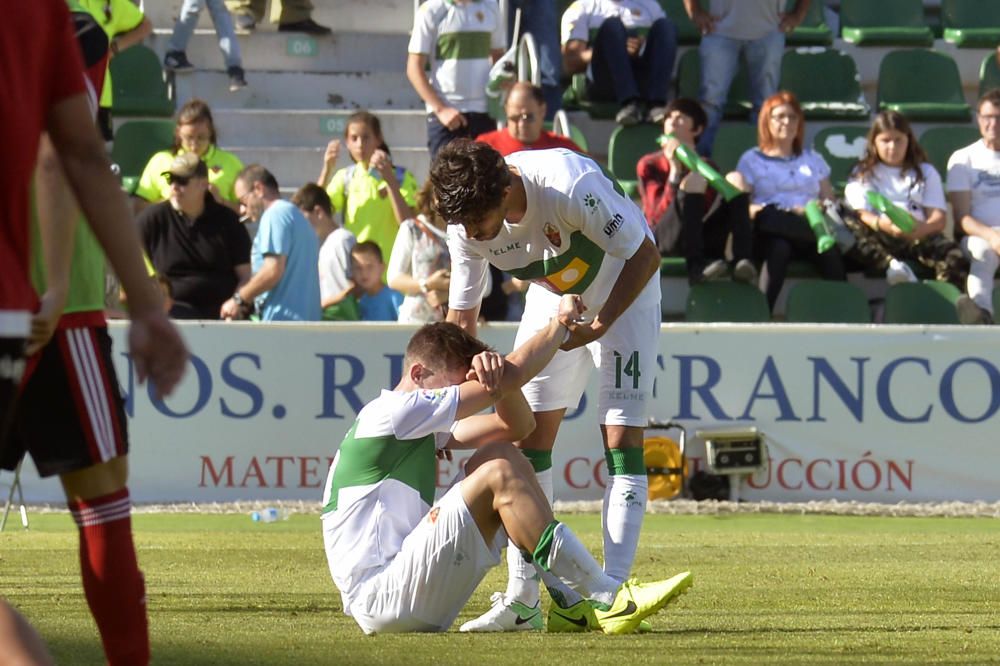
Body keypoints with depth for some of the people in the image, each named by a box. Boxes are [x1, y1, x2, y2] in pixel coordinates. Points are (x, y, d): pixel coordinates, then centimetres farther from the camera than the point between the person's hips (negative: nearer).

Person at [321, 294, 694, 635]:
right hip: (381, 599, -10)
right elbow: (513, 375, -9)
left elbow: (515, 425, 16)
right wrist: (562, 322, 5)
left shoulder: (420, 428, 22)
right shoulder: (393, 411, -8)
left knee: (499, 455, 7)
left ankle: (572, 604, -3)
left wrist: (493, 374, -4)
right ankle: (609, 602, -21)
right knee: (497, 474, -19)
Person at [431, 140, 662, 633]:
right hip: (553, 297, 5)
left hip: (624, 289, -5)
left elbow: (644, 255, -25)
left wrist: (597, 327, -29)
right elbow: (461, 316, -8)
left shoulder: (571, 186, -38)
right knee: (527, 431, -4)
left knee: (622, 435, -14)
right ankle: (522, 597, -1)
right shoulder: (466, 224, -20)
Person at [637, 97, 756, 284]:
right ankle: (696, 265, -41)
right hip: (663, 239, -4)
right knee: (690, 185, -29)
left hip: (703, 240, 4)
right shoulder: (649, 165, 9)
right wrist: (674, 172, -15)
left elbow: (710, 209, -3)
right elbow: (658, 214, -7)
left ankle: (742, 260, -33)